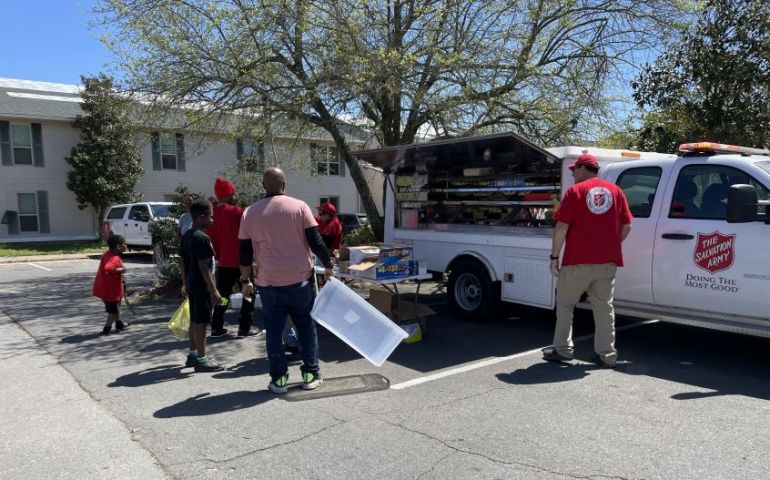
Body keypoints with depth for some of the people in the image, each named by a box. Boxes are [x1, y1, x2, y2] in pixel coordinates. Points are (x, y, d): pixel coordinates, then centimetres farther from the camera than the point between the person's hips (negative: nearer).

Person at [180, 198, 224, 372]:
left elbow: (183, 262, 14)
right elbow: (204, 266, -21)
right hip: (202, 286, -9)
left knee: (194, 320, 17)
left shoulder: (187, 236, 10)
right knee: (201, 322, -3)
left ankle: (192, 354, 27)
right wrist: (214, 290, -19)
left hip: (192, 285, 9)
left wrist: (185, 283, 22)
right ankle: (201, 359, 3)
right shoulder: (202, 238, -18)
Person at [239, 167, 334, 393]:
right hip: (300, 279, 0)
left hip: (269, 282, 1)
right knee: (306, 326, 13)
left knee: (274, 331, 11)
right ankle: (311, 374, 16)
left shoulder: (250, 213, 2)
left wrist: (246, 280, 15)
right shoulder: (299, 206, -3)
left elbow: (245, 252, 5)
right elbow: (315, 241, -7)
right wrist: (328, 265, 6)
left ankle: (279, 378, 13)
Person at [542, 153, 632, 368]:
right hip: (607, 261, 5)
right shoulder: (615, 191, 9)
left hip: (578, 261, -4)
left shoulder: (575, 191, -5)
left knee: (565, 302, 9)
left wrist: (554, 257, -5)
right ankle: (607, 354, 15)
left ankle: (562, 349, 10)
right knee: (604, 306, 12)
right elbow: (626, 225, 8)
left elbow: (561, 227, -10)